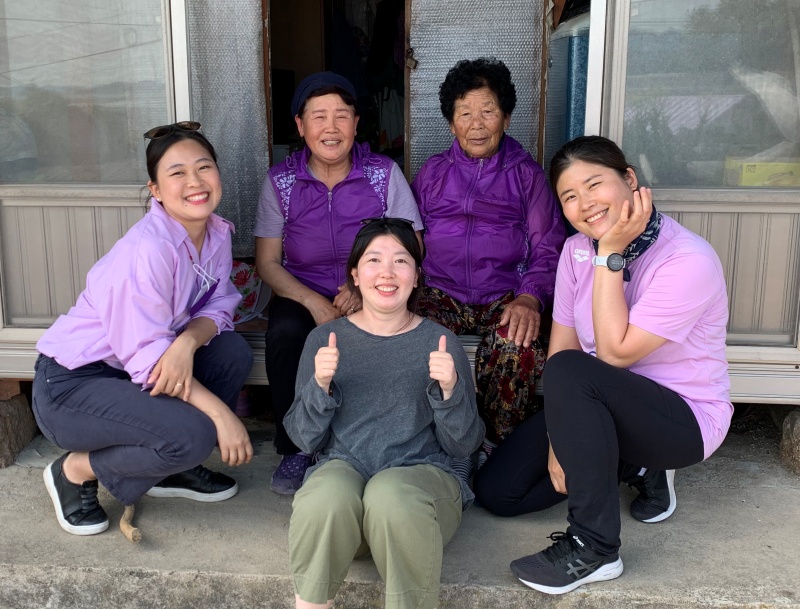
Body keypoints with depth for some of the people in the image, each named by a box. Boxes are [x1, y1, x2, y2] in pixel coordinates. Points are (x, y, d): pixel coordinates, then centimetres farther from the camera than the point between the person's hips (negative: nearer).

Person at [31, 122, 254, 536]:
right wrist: (220, 412, -27)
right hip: (70, 384, -8)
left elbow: (219, 306, -3)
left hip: (128, 375, 8)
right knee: (191, 435, -26)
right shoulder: (148, 249, -26)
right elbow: (146, 355, -27)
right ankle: (76, 470, 0)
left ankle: (173, 468, 7)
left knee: (234, 352, -9)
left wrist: (188, 342, -26)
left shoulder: (217, 233, -2)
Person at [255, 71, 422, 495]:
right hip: (303, 294, 1)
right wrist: (313, 301, -17)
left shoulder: (385, 174, -1)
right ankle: (295, 449, -12)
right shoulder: (280, 181, 1)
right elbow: (267, 262, 1)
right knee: (285, 334, -32)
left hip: (369, 297, 0)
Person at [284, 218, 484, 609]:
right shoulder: (325, 339, 8)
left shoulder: (440, 342, 6)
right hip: (343, 468, 1)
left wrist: (449, 390, -14)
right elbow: (304, 440, 6)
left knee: (391, 495, -34)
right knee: (328, 496, -33)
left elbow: (463, 446, 4)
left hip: (421, 475, 0)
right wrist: (320, 385, -12)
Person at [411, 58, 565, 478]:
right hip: (440, 293, 2)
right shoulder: (432, 172, 18)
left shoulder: (526, 174, 13)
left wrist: (529, 298, -13)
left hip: (503, 297, -1)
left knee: (517, 348, -36)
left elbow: (547, 247, 6)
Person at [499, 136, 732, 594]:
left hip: (685, 418, -7)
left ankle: (594, 549, -22)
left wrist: (611, 255, -25)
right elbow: (561, 345, -6)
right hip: (609, 407, 7)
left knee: (569, 372, -35)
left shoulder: (689, 260, -23)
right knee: (498, 490, -4)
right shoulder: (577, 250, -3)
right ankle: (636, 467, 13)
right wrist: (560, 440, -14)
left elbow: (615, 353, -25)